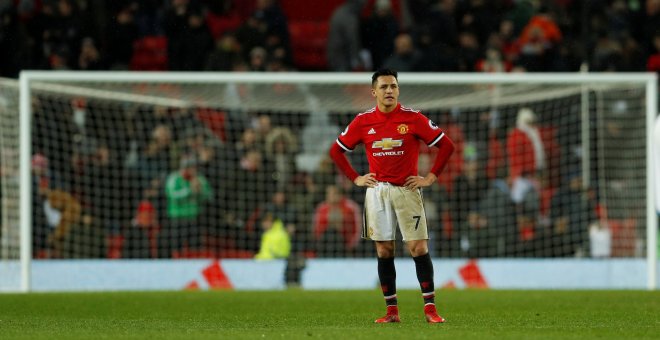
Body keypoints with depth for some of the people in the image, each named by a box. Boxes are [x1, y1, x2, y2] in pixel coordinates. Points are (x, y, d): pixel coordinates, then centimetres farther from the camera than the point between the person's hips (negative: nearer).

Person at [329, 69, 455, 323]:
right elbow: (336, 151, 15)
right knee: (384, 251, 2)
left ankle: (430, 307, -3)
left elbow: (446, 145, 0)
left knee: (419, 248, -8)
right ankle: (391, 310, 8)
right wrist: (355, 178, 6)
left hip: (407, 190, -2)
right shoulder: (363, 121, 3)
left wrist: (431, 178, -3)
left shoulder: (413, 119, -4)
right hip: (377, 191, 2)